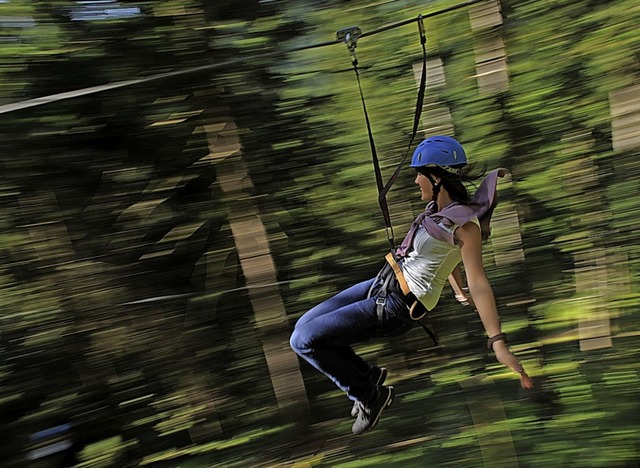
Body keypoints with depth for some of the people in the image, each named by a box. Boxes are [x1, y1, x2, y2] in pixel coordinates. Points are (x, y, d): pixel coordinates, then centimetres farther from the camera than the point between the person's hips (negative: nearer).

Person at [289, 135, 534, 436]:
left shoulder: (466, 225, -17)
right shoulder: (438, 209, 8)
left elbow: (479, 284, -23)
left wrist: (498, 343, -28)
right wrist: (459, 292, 36)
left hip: (395, 308, -9)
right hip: (383, 283, 9)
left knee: (303, 340, -13)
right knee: (304, 326, 9)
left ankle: (370, 395, 7)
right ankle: (368, 376, 21)